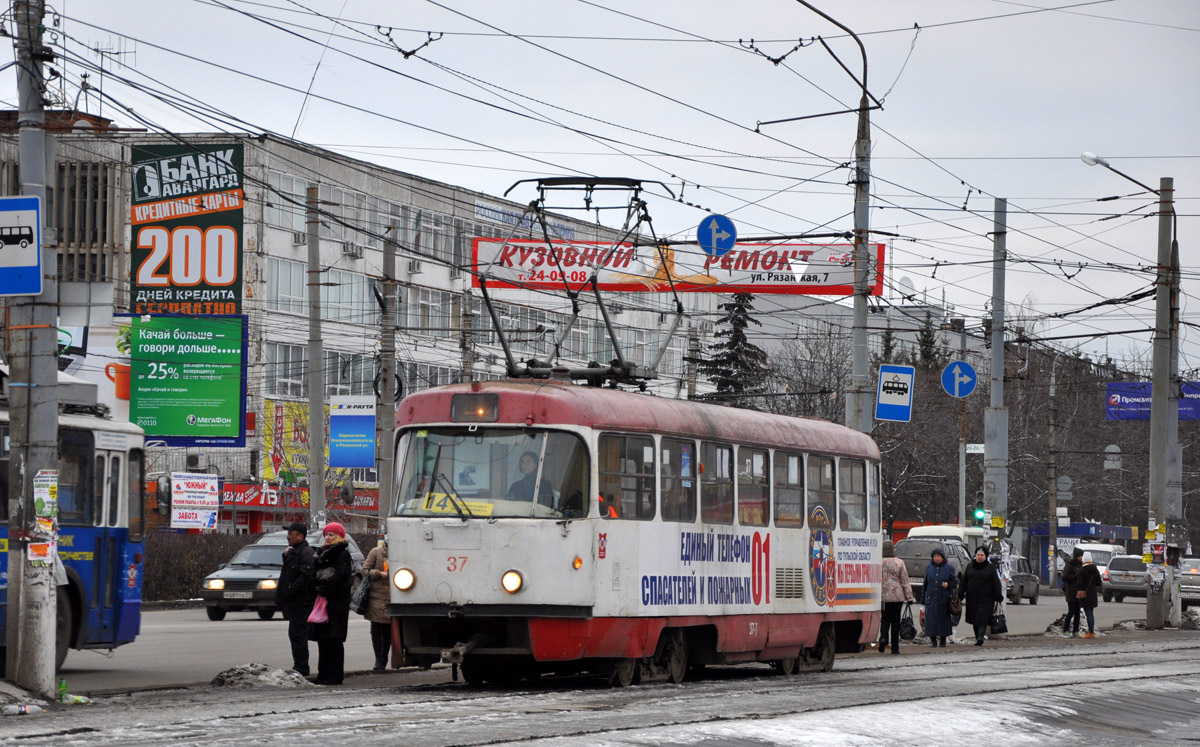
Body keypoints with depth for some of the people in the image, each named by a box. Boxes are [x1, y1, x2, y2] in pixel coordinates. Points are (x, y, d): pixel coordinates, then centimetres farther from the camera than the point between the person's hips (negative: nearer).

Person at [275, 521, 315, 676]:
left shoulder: (306, 553, -14)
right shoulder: (294, 551, 18)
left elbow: (306, 576, -24)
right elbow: (289, 573, 26)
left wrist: (289, 591, -22)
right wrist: (286, 556, 9)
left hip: (301, 602, -10)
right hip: (294, 602, 10)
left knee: (298, 634, -10)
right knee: (295, 634, 14)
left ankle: (300, 668, -8)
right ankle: (299, 667, 20)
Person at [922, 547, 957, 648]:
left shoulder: (949, 568, 3)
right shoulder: (929, 568, 11)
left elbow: (955, 581, 6)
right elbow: (925, 583, 13)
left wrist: (948, 584, -15)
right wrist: (923, 598, 9)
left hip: (944, 599, -2)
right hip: (931, 599, 2)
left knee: (943, 619, 1)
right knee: (931, 619, -4)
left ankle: (943, 639, 13)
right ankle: (933, 640, 3)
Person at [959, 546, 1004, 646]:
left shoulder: (990, 568, 2)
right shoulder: (970, 566, 11)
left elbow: (996, 583, 0)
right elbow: (964, 581, 13)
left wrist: (998, 596, -8)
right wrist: (960, 594, 8)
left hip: (986, 598, -4)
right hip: (972, 598, 4)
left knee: (982, 619, -14)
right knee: (974, 619, 5)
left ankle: (980, 637, -24)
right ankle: (978, 637, 13)